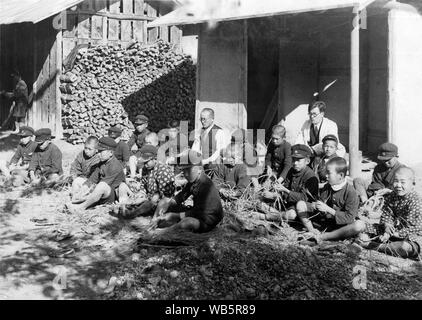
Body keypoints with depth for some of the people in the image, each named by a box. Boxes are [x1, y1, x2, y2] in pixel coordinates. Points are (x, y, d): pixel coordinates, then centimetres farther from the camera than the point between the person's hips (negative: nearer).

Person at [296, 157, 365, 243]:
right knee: (300, 204, -2)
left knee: (360, 225, -37)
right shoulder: (327, 187, 2)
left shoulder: (350, 192, -15)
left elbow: (350, 218, -20)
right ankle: (311, 230, -16)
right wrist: (315, 205, -15)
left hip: (340, 225, -5)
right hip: (323, 221, 5)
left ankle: (324, 236, -30)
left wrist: (328, 209, -25)